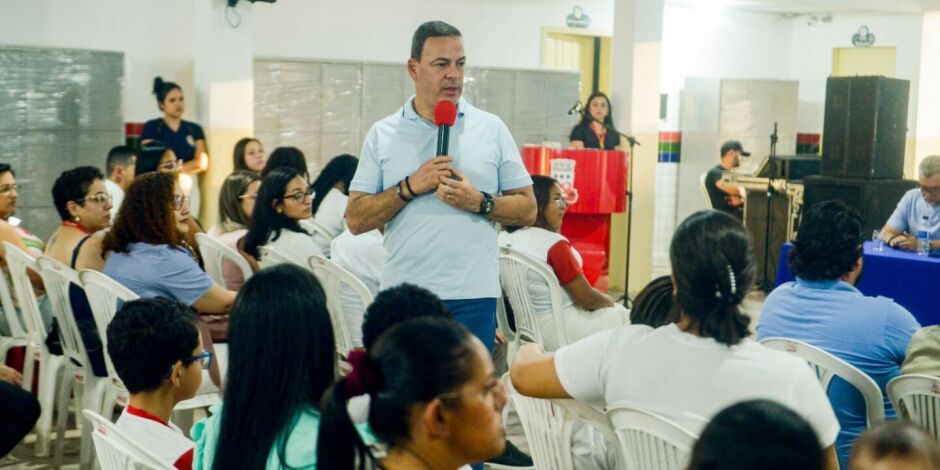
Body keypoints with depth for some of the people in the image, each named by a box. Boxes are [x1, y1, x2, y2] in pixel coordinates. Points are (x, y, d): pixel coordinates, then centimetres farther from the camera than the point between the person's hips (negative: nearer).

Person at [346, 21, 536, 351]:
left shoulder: (492, 129, 5)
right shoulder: (382, 135, 5)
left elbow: (527, 210, 6)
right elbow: (356, 220, 1)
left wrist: (479, 202, -11)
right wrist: (410, 188, -11)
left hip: (472, 295, 0)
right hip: (402, 293, 1)